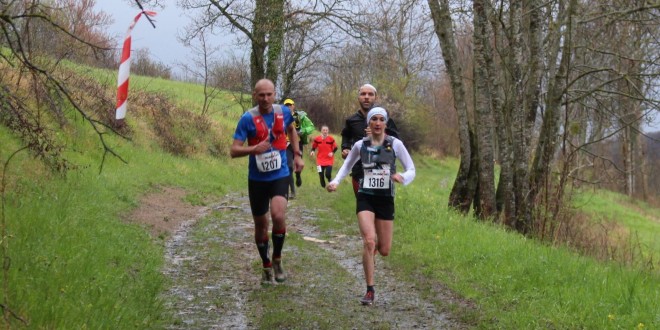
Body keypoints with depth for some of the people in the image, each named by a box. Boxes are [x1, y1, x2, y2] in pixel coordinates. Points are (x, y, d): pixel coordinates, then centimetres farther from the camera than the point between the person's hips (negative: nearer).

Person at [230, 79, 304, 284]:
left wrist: (297, 155, 17)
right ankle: (266, 266, 30)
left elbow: (291, 130, 22)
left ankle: (277, 260, 1)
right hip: (257, 179, 0)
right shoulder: (248, 119, -11)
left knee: (278, 216, -22)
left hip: (280, 176, 0)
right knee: (261, 224, 9)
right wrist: (254, 149, -32)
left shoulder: (283, 113, -3)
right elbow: (234, 151, -14)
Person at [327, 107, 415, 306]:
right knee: (369, 241, -21)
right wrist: (335, 181, 2)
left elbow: (411, 169, -1)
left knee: (384, 250, 6)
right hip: (365, 198, -1)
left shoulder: (395, 144, -3)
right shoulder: (360, 145, 1)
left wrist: (403, 178, -24)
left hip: (386, 199, 1)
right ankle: (370, 290, -12)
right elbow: (347, 165, 19)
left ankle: (371, 250, 46)